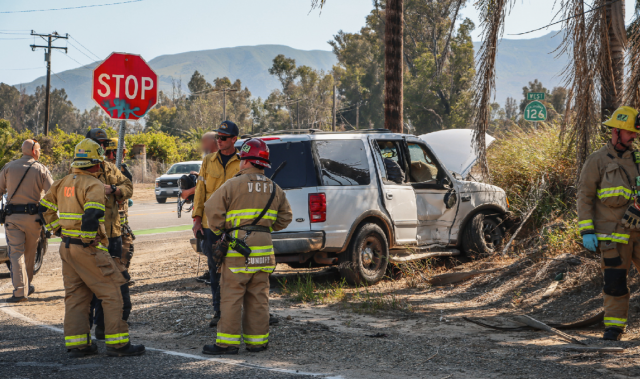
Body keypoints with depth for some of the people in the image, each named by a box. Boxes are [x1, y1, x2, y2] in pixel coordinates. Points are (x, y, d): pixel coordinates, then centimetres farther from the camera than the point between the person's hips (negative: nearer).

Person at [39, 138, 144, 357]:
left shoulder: (64, 183, 12)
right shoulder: (93, 185, -13)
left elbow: (44, 208, 19)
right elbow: (92, 214, -27)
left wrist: (57, 230, 19)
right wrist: (90, 239, -17)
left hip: (67, 246, 8)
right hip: (87, 248, -8)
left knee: (75, 296, 13)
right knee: (112, 294, -2)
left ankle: (76, 344, 14)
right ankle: (117, 343, -3)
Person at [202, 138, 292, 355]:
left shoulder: (234, 185, -6)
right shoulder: (274, 189, 12)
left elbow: (212, 209, -9)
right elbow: (285, 217, 19)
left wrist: (219, 230, 6)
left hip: (238, 247, -5)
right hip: (263, 249, 5)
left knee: (232, 296, -1)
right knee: (258, 297, 9)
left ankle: (228, 342, -1)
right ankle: (257, 340, 12)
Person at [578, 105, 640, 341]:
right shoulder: (597, 161, -2)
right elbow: (584, 196, -4)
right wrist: (586, 231, -11)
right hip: (612, 234, -4)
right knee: (615, 283, -2)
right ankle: (614, 328, 9)